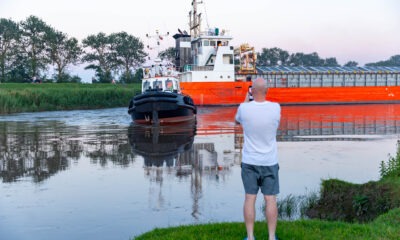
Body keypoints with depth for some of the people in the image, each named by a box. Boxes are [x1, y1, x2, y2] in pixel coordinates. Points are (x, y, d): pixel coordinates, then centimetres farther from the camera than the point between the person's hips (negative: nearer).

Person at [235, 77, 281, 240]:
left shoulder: (244, 108, -11)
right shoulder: (276, 108, -10)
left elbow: (237, 120, 13)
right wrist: (261, 97, 22)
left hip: (249, 161, 0)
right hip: (270, 162, 0)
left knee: (250, 198, 5)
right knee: (270, 199, 5)